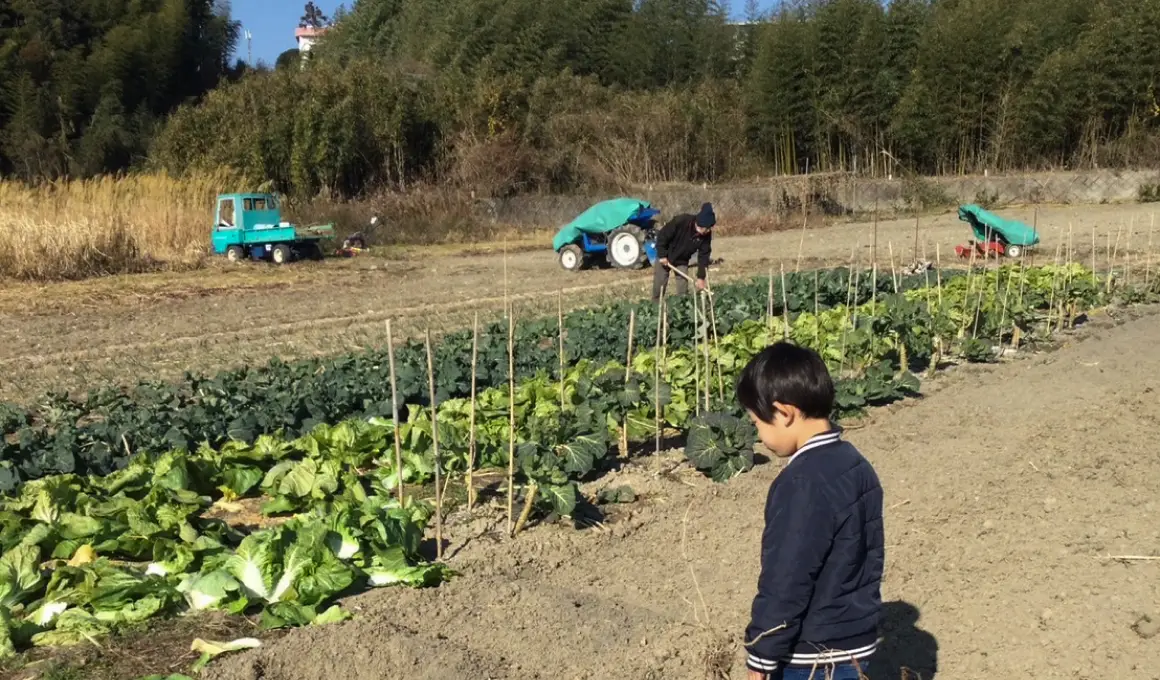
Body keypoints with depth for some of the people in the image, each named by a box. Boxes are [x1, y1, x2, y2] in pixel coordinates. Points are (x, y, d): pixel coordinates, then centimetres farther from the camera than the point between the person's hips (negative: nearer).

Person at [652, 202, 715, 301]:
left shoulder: (706, 235, -20)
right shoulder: (680, 221, -33)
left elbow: (704, 255, -12)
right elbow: (662, 235, -23)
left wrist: (701, 277, -13)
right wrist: (662, 255, -21)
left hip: (682, 261, 3)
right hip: (664, 257, -3)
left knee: (683, 289, -1)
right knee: (659, 286, 1)